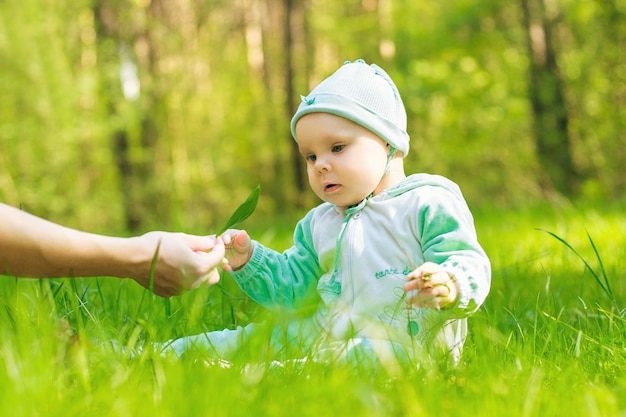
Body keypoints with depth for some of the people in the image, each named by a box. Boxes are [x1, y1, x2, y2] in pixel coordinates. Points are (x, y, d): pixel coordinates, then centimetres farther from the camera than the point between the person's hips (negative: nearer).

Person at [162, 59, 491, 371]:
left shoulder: (429, 204, -4)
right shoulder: (318, 223, 20)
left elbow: (470, 265, -11)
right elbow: (292, 285, 26)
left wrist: (451, 288, -35)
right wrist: (249, 259, 9)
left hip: (408, 337, -7)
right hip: (333, 333, 8)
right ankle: (171, 353, 3)